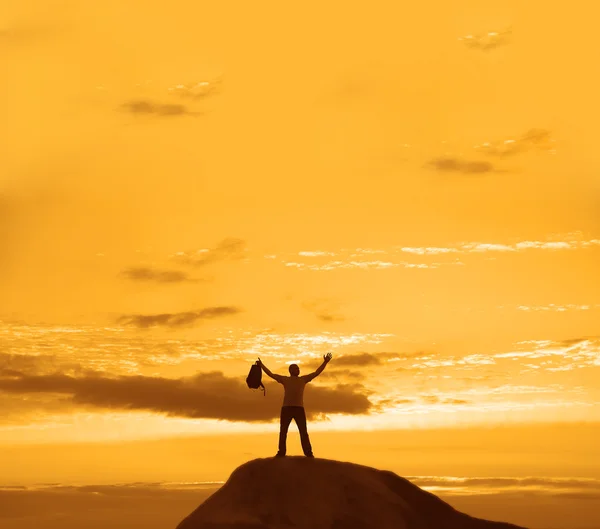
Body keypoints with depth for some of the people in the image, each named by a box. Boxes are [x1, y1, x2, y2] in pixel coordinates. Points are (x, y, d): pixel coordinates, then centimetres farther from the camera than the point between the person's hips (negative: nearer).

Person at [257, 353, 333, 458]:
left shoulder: (303, 379, 14)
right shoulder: (284, 379, 11)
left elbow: (317, 373, 13)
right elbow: (271, 374, 10)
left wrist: (325, 362, 7)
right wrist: (261, 365, 6)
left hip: (299, 409, 0)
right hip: (286, 408, 0)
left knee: (303, 432, -2)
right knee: (283, 432, 3)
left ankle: (308, 452, -1)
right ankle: (281, 452, 8)